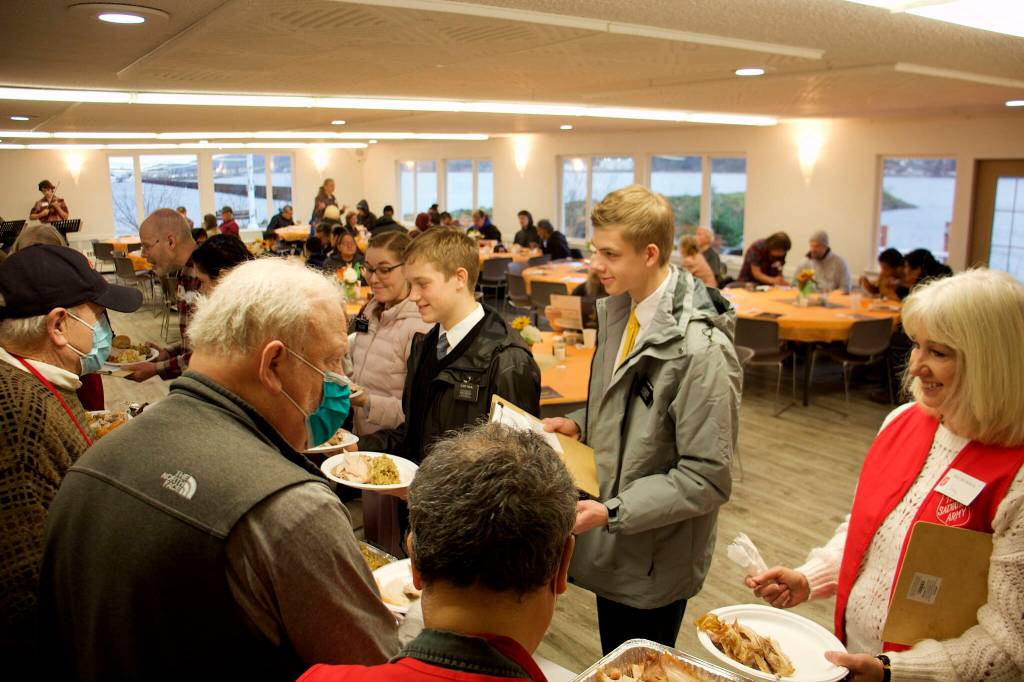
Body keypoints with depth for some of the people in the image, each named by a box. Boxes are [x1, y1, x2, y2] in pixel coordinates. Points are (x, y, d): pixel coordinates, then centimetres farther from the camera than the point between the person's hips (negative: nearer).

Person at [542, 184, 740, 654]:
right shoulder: (617, 310, 1)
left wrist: (612, 511, -24)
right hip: (613, 545, 8)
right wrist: (579, 424, 0)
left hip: (653, 561, -7)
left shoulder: (698, 350, -25)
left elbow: (706, 479, -22)